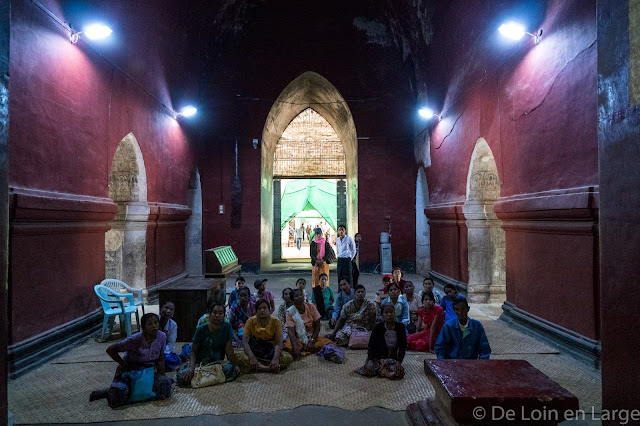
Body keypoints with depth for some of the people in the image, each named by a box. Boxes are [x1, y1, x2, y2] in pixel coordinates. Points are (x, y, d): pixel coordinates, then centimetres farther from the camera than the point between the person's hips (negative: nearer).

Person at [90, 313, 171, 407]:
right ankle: (109, 392, 13)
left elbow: (160, 360, -1)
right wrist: (124, 365, -12)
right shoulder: (135, 339, -27)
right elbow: (110, 350, -18)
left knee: (165, 383, -18)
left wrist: (162, 377, -6)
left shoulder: (162, 336, -14)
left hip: (149, 369, 5)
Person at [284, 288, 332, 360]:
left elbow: (317, 326, -4)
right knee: (288, 346, -35)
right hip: (297, 338, -3)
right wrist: (296, 347, -40)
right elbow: (291, 331, -24)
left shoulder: (311, 307, -7)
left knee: (326, 342, -24)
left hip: (310, 337, 3)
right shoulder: (290, 311, -14)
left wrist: (312, 341, -18)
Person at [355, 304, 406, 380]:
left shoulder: (400, 327, -3)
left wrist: (399, 361, -15)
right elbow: (371, 345, -6)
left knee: (399, 372, -29)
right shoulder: (378, 327, -7)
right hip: (377, 357, -1)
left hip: (392, 358, 1)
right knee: (368, 368, -30)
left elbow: (403, 347, 0)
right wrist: (370, 360, -21)